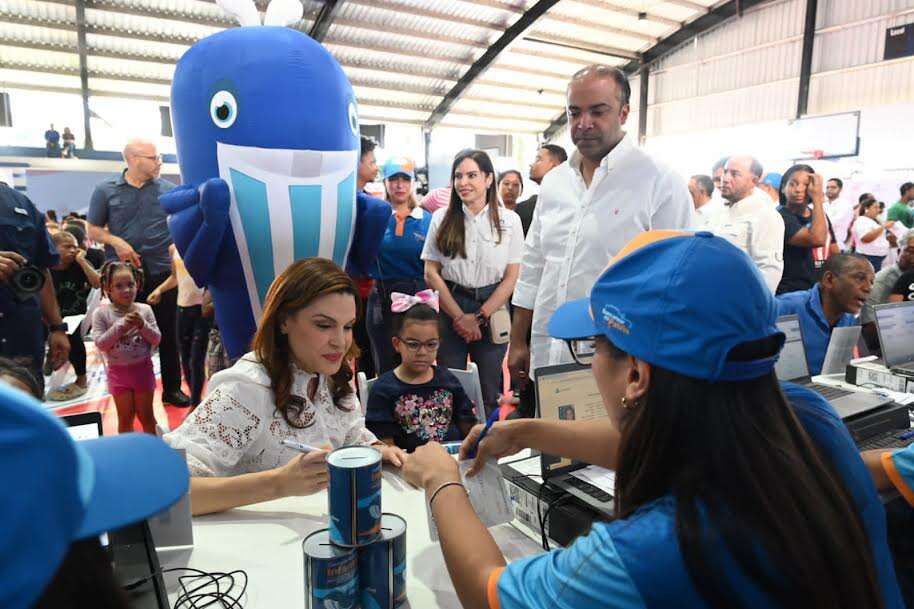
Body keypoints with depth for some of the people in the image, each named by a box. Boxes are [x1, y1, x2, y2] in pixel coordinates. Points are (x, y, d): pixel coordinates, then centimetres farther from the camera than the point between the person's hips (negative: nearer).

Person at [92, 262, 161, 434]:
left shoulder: (144, 309, -5)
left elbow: (156, 339, -4)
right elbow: (100, 344, -13)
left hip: (143, 368, 1)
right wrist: (121, 326, -23)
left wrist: (142, 325, -20)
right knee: (125, 418, 9)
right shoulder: (102, 313, -8)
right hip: (118, 372, -1)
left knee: (146, 416, 12)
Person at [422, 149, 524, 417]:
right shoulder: (442, 218, 3)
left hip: (492, 310, 0)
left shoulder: (509, 220, 1)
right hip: (450, 308, 1)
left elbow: (511, 277, -1)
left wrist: (479, 317, -8)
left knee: (489, 392, 7)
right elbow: (431, 273, 0)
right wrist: (460, 317, -7)